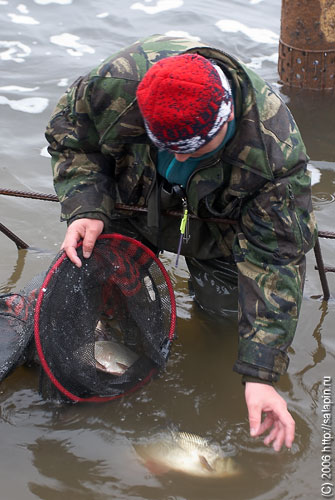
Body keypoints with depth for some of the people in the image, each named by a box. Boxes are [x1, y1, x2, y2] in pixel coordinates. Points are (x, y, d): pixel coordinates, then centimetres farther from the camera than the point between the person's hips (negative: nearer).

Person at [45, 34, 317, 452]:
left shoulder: (273, 148, -40)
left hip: (216, 220, -1)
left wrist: (261, 374, -39)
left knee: (227, 307, -1)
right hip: (129, 204, 1)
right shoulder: (117, 83, -38)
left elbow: (275, 259, -35)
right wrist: (85, 209, -34)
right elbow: (69, 138, -15)